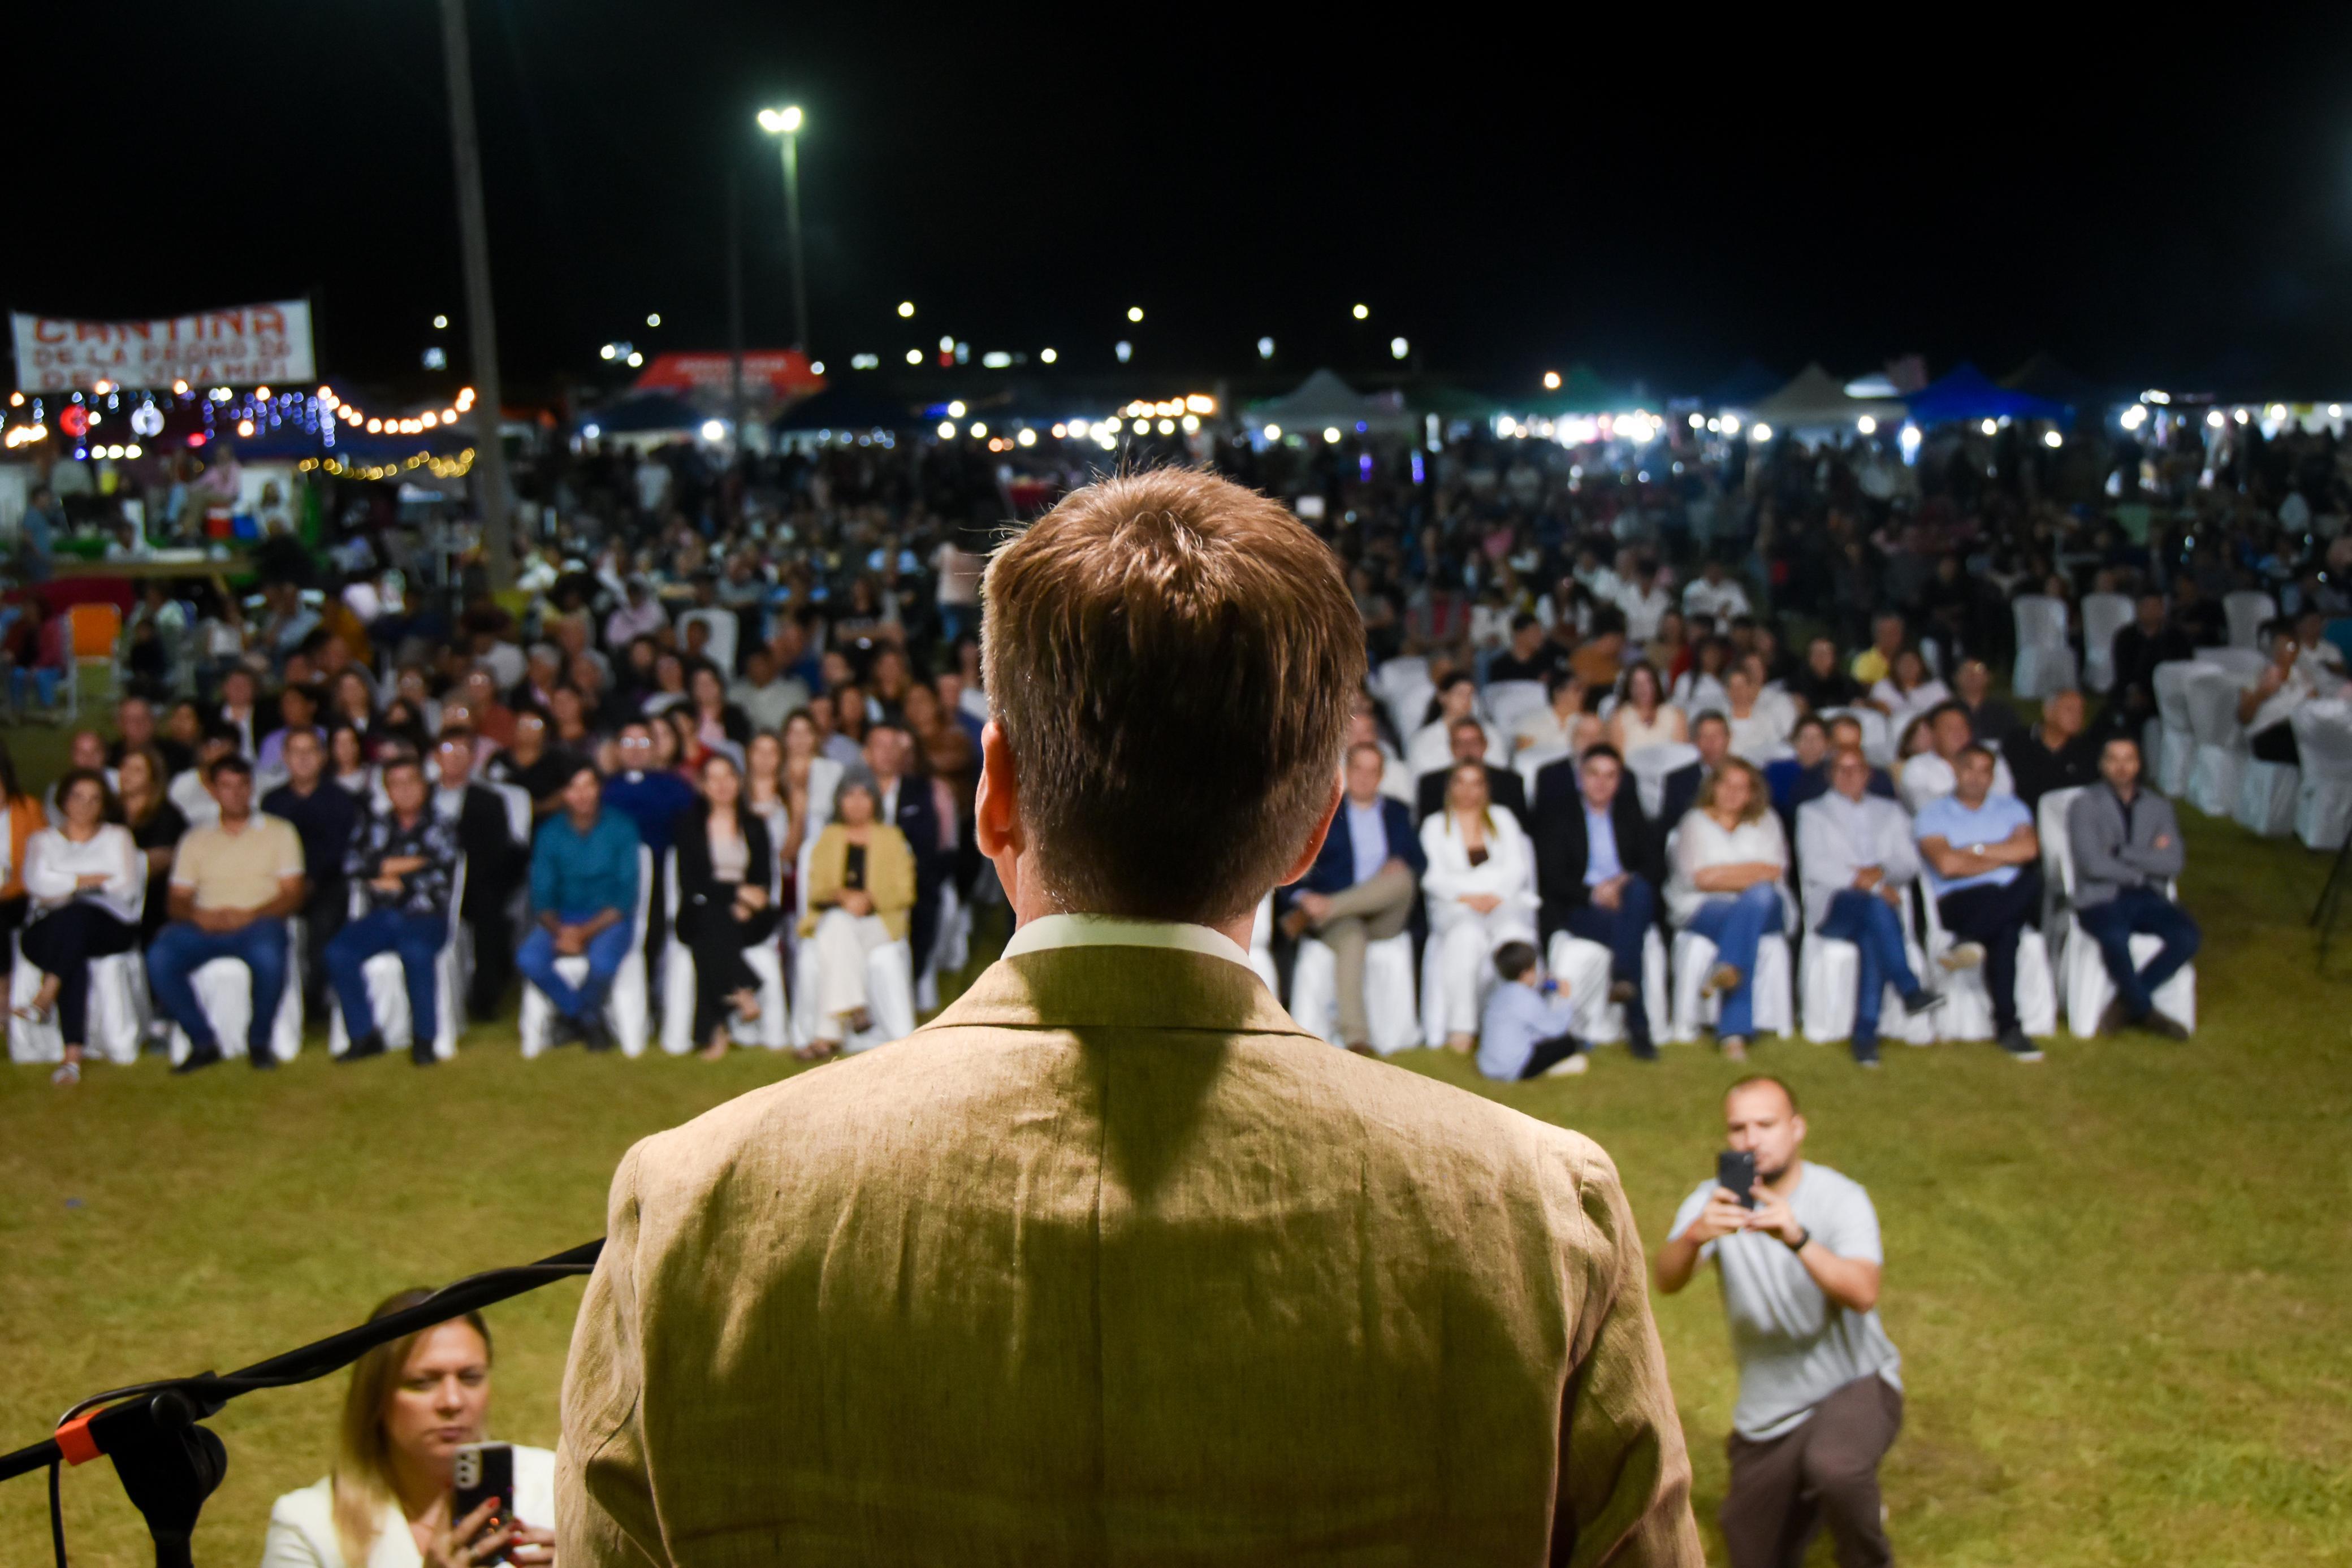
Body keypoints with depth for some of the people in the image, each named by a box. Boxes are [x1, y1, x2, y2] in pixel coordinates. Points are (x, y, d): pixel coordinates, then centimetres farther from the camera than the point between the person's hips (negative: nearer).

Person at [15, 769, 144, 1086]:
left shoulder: (117, 837, 20)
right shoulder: (43, 840, 23)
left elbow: (127, 886, 2)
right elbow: (36, 883, 1)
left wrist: (65, 888, 2)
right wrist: (89, 880, -2)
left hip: (109, 926, 0)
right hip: (50, 929, 0)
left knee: (75, 914, -39)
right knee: (75, 963, -37)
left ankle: (46, 994, -42)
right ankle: (72, 1056, -46)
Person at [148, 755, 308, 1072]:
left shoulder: (279, 832, 13)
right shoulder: (196, 840, 19)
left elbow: (293, 894, 3)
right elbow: (178, 901, 13)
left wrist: (249, 915, -13)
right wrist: (199, 915, -11)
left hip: (258, 924, -2)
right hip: (206, 927, 2)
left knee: (268, 954, -38)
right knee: (160, 957, -28)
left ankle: (259, 1042, -14)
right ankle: (203, 1043, -14)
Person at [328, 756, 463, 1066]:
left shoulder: (440, 827, 8)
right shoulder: (375, 825, 17)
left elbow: (441, 877, -6)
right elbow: (351, 866, 1)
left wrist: (392, 881, -2)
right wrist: (408, 864, -5)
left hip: (426, 916, -3)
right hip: (381, 916, 3)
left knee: (416, 953, -37)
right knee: (338, 953, -24)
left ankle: (423, 1039, -23)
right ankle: (364, 1036, -12)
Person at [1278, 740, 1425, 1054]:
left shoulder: (1398, 814, 22)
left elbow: (1419, 861, 14)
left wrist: (1403, 865, -11)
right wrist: (1302, 896, -16)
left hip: (1385, 916, 2)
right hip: (1339, 916, -2)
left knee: (1402, 876, -31)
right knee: (1350, 938, -38)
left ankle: (1317, 913, -33)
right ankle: (1356, 1040, -46)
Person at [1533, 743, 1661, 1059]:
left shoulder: (1629, 810, 17)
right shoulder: (1558, 813, 7)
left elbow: (1656, 866, 8)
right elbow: (1552, 877, -4)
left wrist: (1628, 882, -14)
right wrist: (1593, 892, -21)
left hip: (1627, 899, 3)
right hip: (1577, 908, -3)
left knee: (1640, 889, -35)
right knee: (1621, 929, -36)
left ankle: (1622, 979, -49)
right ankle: (1638, 1028, -41)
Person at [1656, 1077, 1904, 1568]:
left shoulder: (1840, 1197, -16)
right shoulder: (1715, 1201, -9)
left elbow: (1863, 1295, -33)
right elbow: (1667, 1280, -27)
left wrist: (1797, 1237, -51)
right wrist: (1695, 1235, -49)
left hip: (1855, 1381, -4)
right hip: (1769, 1410, 4)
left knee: (1833, 1467, -36)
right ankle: (1814, 1496, 44)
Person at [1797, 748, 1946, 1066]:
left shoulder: (1890, 813, 27)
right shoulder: (1813, 813, 19)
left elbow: (1910, 864, 14)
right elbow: (1815, 866, 1)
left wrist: (1882, 872, -9)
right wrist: (1862, 882, -13)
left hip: (1882, 905, 2)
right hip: (1834, 907, -2)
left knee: (1874, 939, -35)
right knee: (1876, 906, -37)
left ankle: (1866, 1035, -37)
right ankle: (1909, 989, -45)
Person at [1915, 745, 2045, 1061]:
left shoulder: (2011, 808, 21)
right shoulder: (1933, 816, 11)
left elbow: (2029, 849, -2)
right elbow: (1947, 865, -9)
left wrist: (1974, 850, -2)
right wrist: (2004, 856, 0)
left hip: (2017, 898, 3)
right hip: (1962, 902, -3)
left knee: (2034, 879, -36)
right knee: (2004, 928, -39)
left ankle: (1968, 940, -41)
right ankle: (2007, 1026, -34)